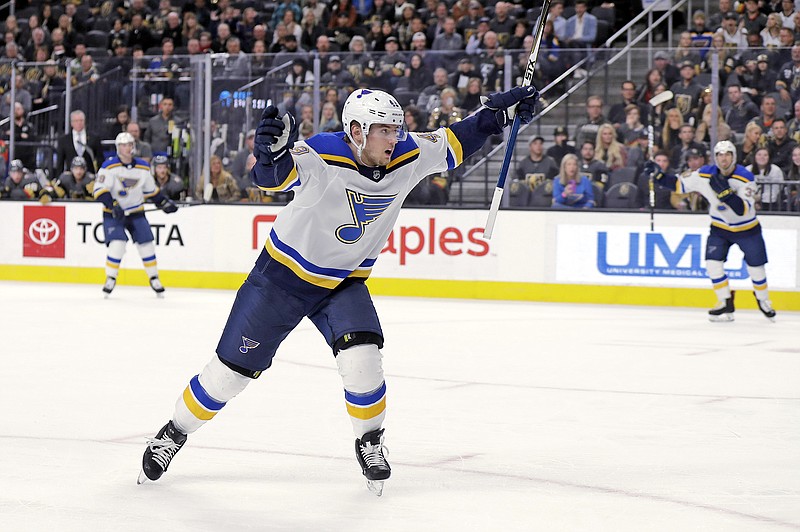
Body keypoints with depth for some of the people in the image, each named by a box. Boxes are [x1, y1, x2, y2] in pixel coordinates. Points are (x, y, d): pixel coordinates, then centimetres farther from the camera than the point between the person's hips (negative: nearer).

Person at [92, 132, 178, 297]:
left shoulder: (143, 167, 2)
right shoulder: (109, 166, -13)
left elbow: (151, 190, 15)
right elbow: (99, 190, -19)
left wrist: (164, 203, 8)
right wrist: (112, 205, -30)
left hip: (136, 213, 4)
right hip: (113, 214, -4)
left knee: (146, 245, -1)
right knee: (117, 245, -19)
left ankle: (154, 279, 16)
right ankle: (110, 279, -2)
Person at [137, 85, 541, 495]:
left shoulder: (409, 157, -13)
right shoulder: (322, 157, -30)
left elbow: (456, 142, 1)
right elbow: (270, 176, -46)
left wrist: (499, 111, -10)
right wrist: (273, 150, -68)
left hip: (344, 284, 3)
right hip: (283, 276, -3)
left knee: (362, 361, -19)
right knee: (232, 369, 3)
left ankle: (369, 442, 7)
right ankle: (174, 432, 26)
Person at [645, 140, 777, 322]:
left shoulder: (745, 177, -24)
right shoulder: (705, 174, -14)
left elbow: (744, 209, -33)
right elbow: (680, 185, -4)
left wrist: (725, 191, -44)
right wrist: (658, 174, -16)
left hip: (747, 229, -3)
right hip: (720, 228, 3)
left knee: (756, 267, 2)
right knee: (713, 262, -13)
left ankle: (763, 300, 29)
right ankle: (726, 304, -1)